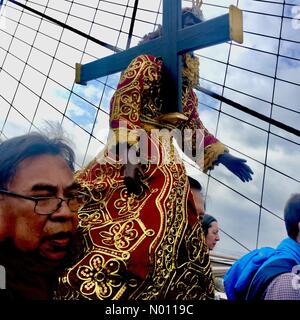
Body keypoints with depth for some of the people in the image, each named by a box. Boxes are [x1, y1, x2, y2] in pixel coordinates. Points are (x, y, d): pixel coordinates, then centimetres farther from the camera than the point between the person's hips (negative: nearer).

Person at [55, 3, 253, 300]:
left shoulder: (187, 87, 22)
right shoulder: (149, 62, 1)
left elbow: (194, 127, 24)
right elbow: (121, 105, -12)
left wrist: (224, 157, 16)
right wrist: (131, 155, -23)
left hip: (167, 164, 8)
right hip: (135, 155, -8)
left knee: (169, 235, 7)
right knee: (123, 229, -15)